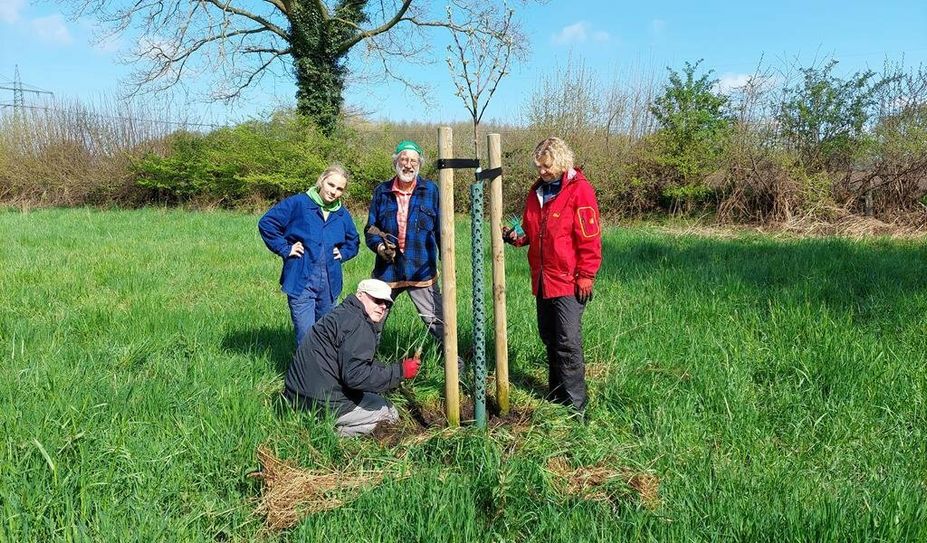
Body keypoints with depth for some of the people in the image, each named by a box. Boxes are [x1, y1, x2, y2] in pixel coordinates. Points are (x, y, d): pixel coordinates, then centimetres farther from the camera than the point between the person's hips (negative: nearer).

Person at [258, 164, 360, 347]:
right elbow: (266, 223, -5)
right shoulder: (298, 203, -5)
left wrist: (343, 253, 9)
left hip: (330, 283, 5)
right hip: (301, 282, -5)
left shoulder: (342, 214, 11)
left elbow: (353, 241, 27)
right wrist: (285, 249, -7)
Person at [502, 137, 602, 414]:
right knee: (549, 337, 15)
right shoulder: (537, 190, 12)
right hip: (542, 279, 8)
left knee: (568, 342, -6)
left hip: (568, 281, -8)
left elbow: (589, 239, -13)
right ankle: (556, 394, 28)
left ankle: (574, 404, 3)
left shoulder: (579, 191, -10)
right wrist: (516, 236, 1)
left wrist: (585, 277, -14)